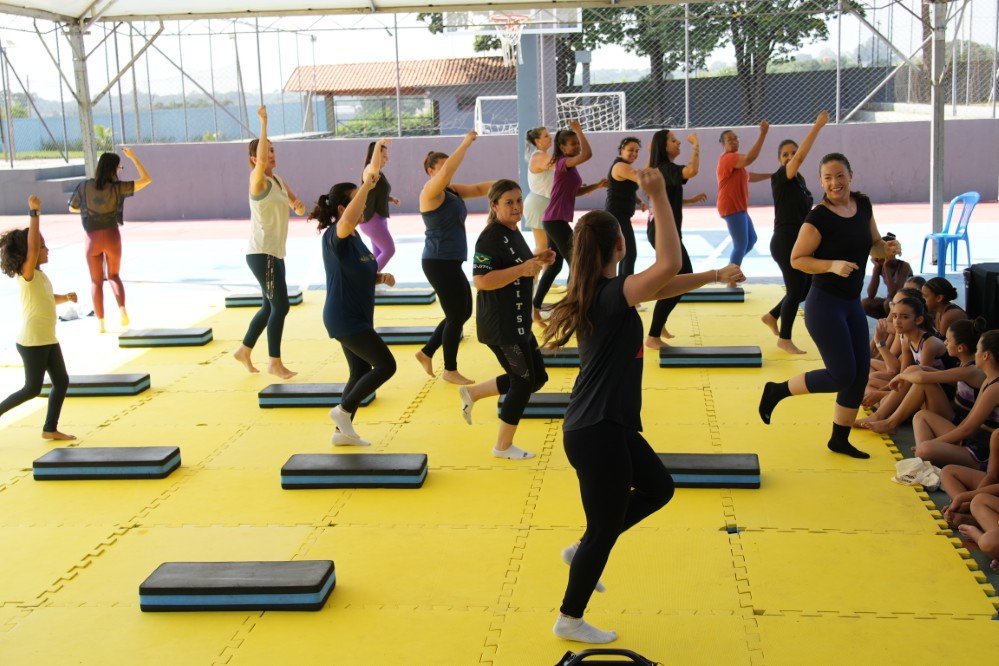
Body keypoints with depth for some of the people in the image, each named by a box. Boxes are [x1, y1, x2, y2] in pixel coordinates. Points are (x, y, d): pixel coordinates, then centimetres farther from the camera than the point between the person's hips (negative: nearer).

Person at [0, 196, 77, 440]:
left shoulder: (39, 275, 11)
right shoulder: (26, 274, -15)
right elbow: (32, 248, -32)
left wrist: (66, 297, 7)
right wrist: (34, 213, -33)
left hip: (48, 339, 9)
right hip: (32, 341, -9)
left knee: (61, 381, 10)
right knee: (32, 388, -3)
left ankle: (50, 429, 18)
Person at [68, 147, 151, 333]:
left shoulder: (85, 186, -5)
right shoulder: (117, 188, -10)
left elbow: (72, 208, 10)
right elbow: (146, 179, -6)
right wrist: (133, 157, -3)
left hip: (92, 238, 0)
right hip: (112, 236, 0)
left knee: (96, 281, 12)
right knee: (113, 275, 20)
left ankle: (101, 323, 11)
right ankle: (122, 309, -2)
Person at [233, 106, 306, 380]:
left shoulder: (278, 180, 12)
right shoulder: (258, 180, -12)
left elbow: (297, 206, 15)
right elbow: (260, 159, -33)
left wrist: (298, 204, -9)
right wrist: (264, 123, -32)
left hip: (275, 253, 9)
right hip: (261, 254, -9)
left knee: (271, 306, 17)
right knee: (280, 306, -8)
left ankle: (244, 351, 31)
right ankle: (275, 362, 0)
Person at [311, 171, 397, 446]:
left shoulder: (354, 237, 10)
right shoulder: (334, 237, -18)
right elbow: (348, 221, -44)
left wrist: (382, 277, 1)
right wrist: (367, 185, -40)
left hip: (357, 318, 10)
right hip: (345, 319, -10)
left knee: (361, 372, 16)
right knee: (386, 365, -8)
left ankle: (343, 431, 26)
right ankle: (343, 410, 3)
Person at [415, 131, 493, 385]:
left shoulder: (452, 190, 12)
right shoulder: (431, 191, -13)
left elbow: (478, 189, 13)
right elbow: (448, 171, -29)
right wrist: (466, 143, -24)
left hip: (450, 263, 9)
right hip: (439, 263, -9)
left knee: (463, 312, 16)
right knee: (457, 315, -1)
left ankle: (426, 353, 25)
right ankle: (450, 371, 13)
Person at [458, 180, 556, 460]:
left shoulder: (514, 233, 11)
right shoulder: (491, 238, -18)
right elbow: (481, 281, -26)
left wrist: (538, 260, 5)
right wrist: (522, 269, -30)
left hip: (518, 323, 10)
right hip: (500, 326, -10)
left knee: (537, 377, 15)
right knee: (524, 381, 1)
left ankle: (472, 393, 23)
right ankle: (503, 446, 17)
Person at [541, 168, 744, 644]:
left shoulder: (601, 294, 6)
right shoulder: (612, 295, -21)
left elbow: (664, 285, 19)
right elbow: (669, 265, -34)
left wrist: (716, 275, 19)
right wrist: (658, 198, -28)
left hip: (608, 425, 10)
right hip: (596, 432, -10)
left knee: (658, 488, 24)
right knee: (605, 528, 6)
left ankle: (583, 551, 28)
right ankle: (570, 620, 22)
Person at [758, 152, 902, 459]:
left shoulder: (863, 204, 5)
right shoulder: (818, 218, -16)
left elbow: (873, 245, 16)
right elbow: (797, 259, -14)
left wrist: (887, 247, -6)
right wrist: (832, 265, -27)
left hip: (853, 304, 8)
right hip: (825, 304, -8)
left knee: (860, 372, 10)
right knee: (842, 374, -9)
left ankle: (840, 440, 25)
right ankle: (776, 391, 11)